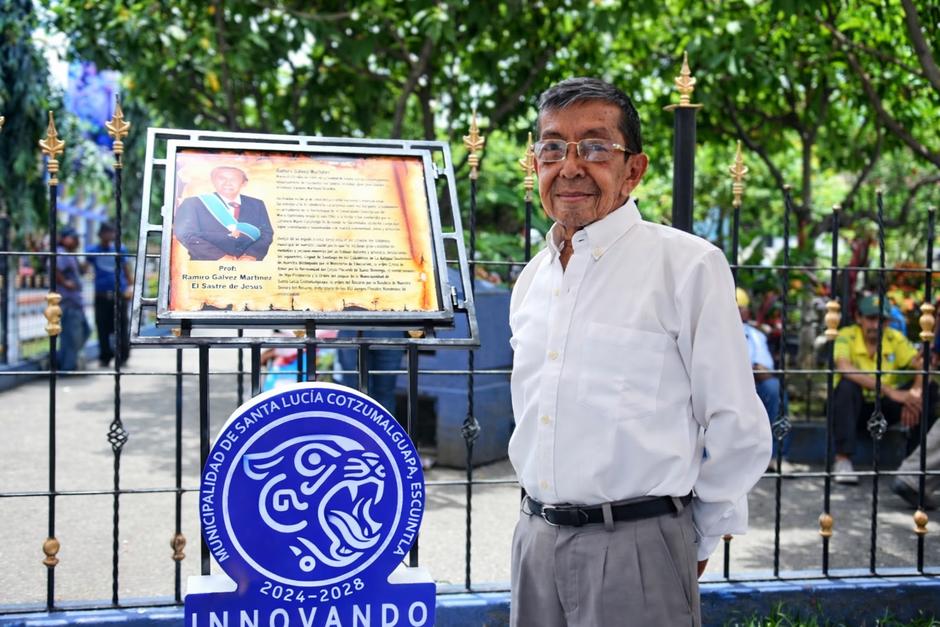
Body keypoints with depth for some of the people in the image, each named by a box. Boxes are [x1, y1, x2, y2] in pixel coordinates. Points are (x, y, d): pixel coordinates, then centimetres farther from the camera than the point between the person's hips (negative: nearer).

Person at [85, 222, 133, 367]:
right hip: (101, 295, 0)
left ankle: (123, 356, 7)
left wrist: (130, 286, 4)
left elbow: (127, 269, 13)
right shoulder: (91, 250, 7)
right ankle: (104, 358, 10)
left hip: (120, 294, 0)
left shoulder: (120, 249, 10)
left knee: (122, 327, -2)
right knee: (103, 328, 1)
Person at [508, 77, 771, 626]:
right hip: (536, 540, 6)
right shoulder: (532, 278, 11)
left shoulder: (689, 266, -9)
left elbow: (738, 433, -8)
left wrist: (696, 545, 0)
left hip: (636, 552, -6)